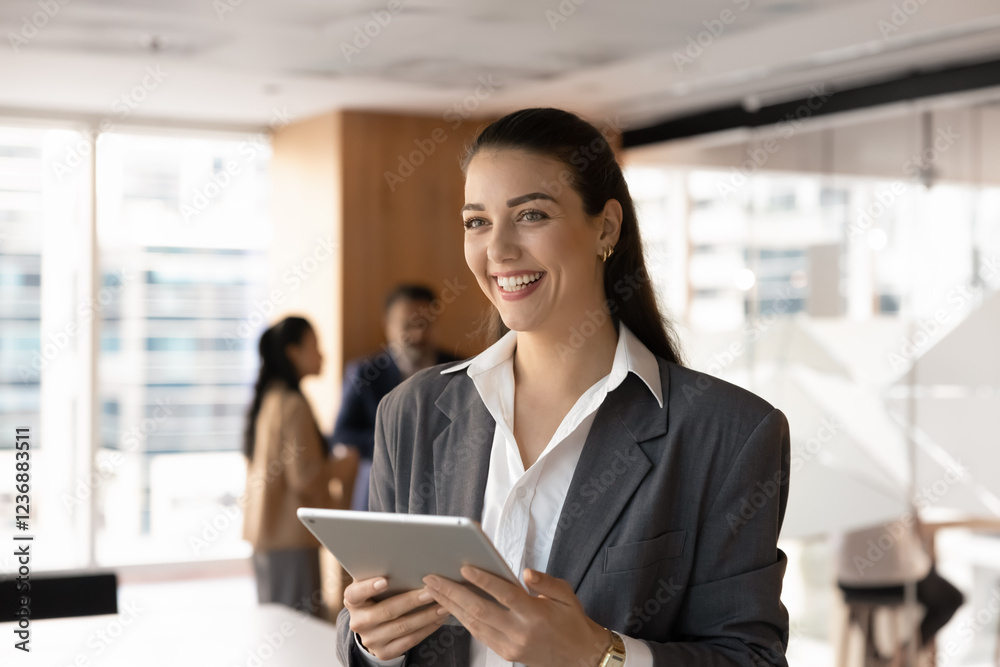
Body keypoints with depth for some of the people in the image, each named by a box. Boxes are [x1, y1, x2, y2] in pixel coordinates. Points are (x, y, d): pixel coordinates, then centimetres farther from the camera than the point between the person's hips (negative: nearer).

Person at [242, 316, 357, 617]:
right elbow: (304, 477, -19)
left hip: (264, 532, 10)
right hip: (292, 534, -10)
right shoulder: (294, 404, -15)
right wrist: (343, 466, -2)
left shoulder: (267, 399, 12)